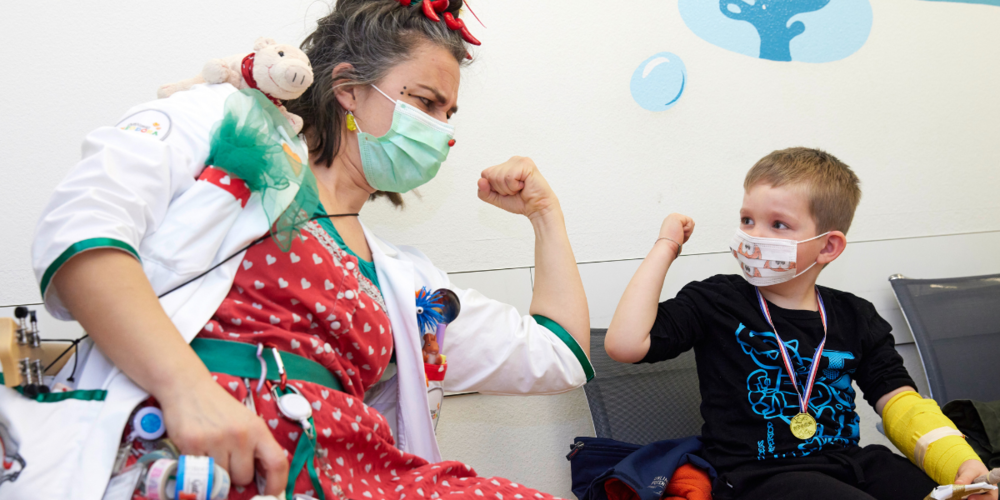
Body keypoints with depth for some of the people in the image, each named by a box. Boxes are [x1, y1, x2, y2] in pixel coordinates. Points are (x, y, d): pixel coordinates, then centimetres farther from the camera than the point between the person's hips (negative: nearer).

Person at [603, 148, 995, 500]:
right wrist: (666, 247, -7)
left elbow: (901, 404, 8)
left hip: (848, 463, 5)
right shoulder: (716, 303, -1)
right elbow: (625, 344, -14)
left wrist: (963, 462, -11)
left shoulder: (855, 319, 11)